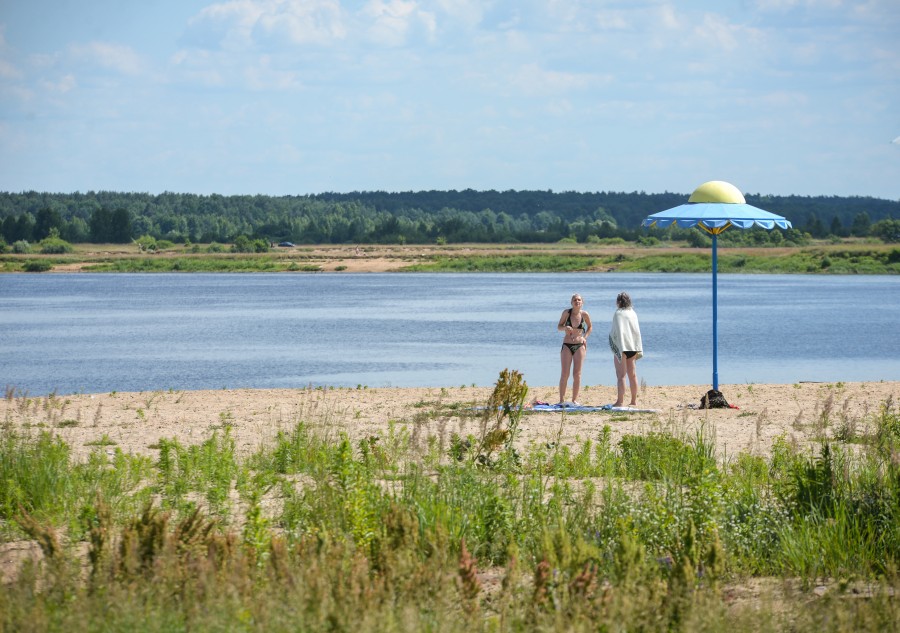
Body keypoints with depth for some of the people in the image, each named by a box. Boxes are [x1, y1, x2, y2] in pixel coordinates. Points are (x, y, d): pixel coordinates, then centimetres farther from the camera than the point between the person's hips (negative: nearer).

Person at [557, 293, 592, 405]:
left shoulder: (585, 315, -3)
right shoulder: (566, 312, -5)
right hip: (567, 345, -1)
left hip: (579, 346, 1)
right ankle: (561, 400, -1)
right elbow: (558, 327, 3)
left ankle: (575, 400, 6)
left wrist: (585, 337, -1)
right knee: (565, 374, -5)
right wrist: (565, 328, -19)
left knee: (577, 374, -1)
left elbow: (589, 327, 14)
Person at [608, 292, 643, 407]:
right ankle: (634, 400, 16)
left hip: (621, 347, -6)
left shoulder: (618, 314, -10)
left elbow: (619, 332, -16)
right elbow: (637, 332, 10)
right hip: (632, 347, 6)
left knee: (621, 375, -5)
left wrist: (620, 350, -16)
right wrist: (639, 349, 12)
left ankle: (620, 401, -8)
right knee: (632, 375, 12)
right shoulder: (633, 314, 9)